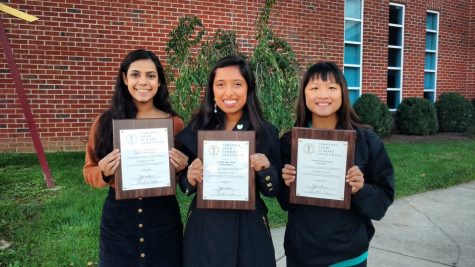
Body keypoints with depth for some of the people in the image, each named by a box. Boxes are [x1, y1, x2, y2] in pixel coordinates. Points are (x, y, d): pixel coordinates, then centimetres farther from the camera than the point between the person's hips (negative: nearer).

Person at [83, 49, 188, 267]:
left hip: (162, 215, 0)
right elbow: (89, 171, 5)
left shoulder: (174, 123, -4)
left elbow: (184, 171, 6)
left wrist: (182, 168, -16)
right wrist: (103, 172, -17)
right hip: (118, 217, 0)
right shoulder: (105, 123, -4)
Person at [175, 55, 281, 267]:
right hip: (204, 230, 1)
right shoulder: (195, 129, -4)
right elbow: (185, 186, 4)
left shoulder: (266, 132, -6)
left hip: (249, 230, 0)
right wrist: (190, 178, -17)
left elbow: (273, 191, -1)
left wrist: (265, 168, -20)